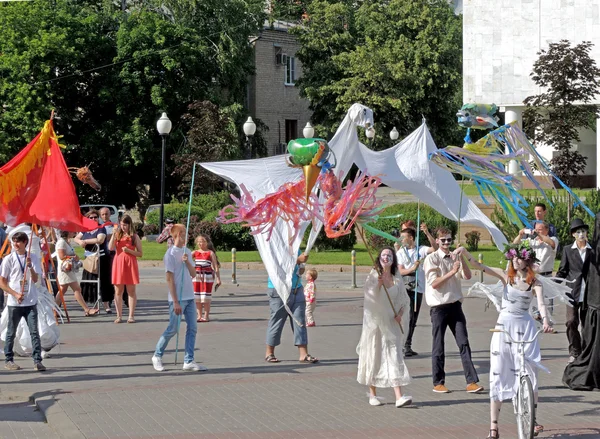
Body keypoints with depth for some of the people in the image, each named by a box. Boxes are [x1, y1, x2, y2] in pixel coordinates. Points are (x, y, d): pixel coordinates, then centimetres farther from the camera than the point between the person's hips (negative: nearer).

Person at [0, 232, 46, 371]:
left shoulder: (33, 258, 6)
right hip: (14, 302, -1)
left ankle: (37, 361, -6)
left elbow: (35, 279, 0)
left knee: (34, 332, -5)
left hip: (31, 302, 1)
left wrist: (30, 266, -16)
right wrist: (15, 294, -11)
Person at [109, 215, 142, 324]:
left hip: (130, 264, -2)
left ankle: (131, 316, 6)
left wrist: (129, 250, -13)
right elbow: (110, 248, -5)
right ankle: (119, 316, 9)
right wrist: (114, 235, -11)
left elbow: (140, 253, 1)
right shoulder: (117, 235, 9)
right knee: (118, 291, 3)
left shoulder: (134, 236, 3)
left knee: (131, 290, 1)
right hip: (118, 264, 2)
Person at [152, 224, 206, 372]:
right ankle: (157, 356, 16)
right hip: (177, 298, -7)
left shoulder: (187, 252, 10)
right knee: (173, 329, -1)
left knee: (192, 328, 3)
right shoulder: (170, 254, -11)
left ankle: (189, 361, 6)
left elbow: (193, 274, 10)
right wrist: (176, 302, -16)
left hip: (189, 297, 7)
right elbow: (170, 279, -13)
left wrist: (187, 262, -10)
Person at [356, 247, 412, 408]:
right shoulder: (373, 276, -1)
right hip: (375, 322, -2)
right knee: (374, 356, 3)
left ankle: (399, 396, -13)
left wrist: (400, 313, -3)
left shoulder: (397, 278, 8)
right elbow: (370, 297, -14)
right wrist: (378, 284, -28)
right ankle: (373, 394, 18)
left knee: (395, 357, -6)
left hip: (392, 323, 2)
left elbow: (405, 299, 13)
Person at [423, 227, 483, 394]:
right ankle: (438, 383, 14)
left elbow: (468, 276, 1)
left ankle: (472, 382, -5)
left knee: (463, 343, -3)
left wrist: (462, 260, -12)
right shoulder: (432, 258, -4)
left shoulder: (455, 257, 10)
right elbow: (434, 283, -12)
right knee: (438, 346, 3)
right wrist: (452, 272, -16)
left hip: (455, 305, 4)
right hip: (439, 306, -4)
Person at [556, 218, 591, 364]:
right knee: (572, 322, -11)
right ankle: (574, 352, -2)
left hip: (588, 294, 1)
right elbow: (562, 271, 8)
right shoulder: (568, 250, 6)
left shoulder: (593, 250, 7)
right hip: (573, 292, -1)